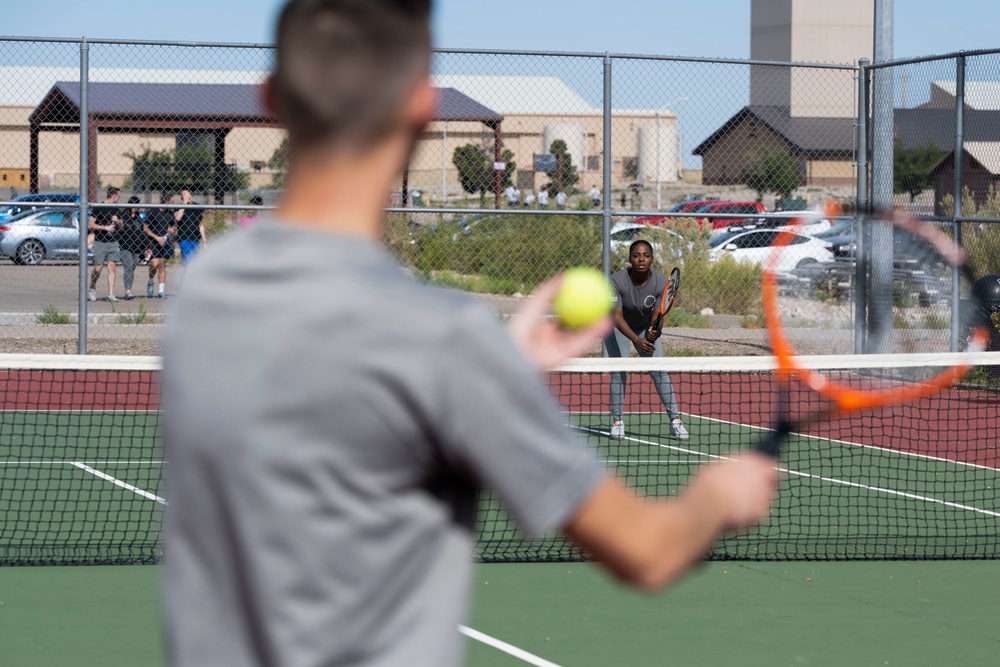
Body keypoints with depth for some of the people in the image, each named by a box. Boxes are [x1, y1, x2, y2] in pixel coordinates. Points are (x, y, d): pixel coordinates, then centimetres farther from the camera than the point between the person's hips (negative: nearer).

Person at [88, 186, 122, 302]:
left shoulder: (115, 209, 12)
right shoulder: (98, 208, -5)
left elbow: (120, 227, 21)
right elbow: (90, 225, -8)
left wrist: (117, 221, -1)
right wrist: (105, 227, -14)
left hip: (113, 242, 5)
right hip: (100, 242, -5)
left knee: (111, 267, -2)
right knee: (98, 268, -3)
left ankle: (111, 294, -3)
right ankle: (92, 289, 21)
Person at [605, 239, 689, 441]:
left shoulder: (661, 283, -24)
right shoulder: (617, 281, -31)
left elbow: (656, 316, -26)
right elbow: (617, 317, -34)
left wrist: (654, 333, -50)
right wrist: (637, 340, -48)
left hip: (645, 327, 2)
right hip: (617, 327, -2)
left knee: (659, 370, -9)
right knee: (618, 372, -13)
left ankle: (675, 421, -3)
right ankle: (617, 421, 2)